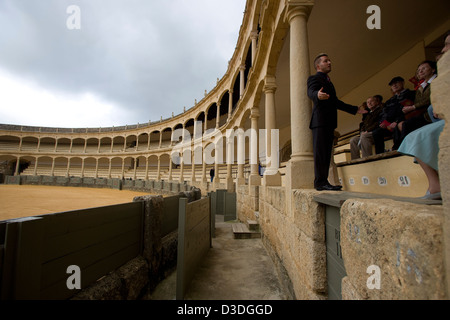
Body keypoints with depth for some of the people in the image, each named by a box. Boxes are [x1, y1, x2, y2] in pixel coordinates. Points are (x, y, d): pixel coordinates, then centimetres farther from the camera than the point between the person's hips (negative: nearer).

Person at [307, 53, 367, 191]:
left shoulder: (328, 81, 31)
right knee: (320, 151, -12)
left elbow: (335, 101, 34)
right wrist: (317, 95, -43)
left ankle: (323, 182, 5)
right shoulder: (314, 78, 4)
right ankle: (320, 182, -12)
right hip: (320, 120, -8)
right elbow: (311, 92, -18)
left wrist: (355, 109, 35)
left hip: (329, 122, 9)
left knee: (326, 152, 3)